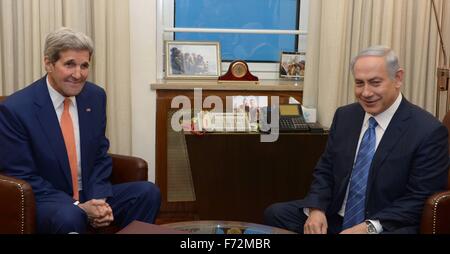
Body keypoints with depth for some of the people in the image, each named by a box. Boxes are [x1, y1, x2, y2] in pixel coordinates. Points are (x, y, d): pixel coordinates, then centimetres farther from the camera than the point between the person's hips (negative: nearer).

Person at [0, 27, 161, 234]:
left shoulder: (95, 96, 1)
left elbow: (100, 155, 8)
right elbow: (22, 177, -13)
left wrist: (99, 199, -10)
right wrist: (78, 207, -20)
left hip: (89, 195, 5)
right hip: (42, 201, -5)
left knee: (148, 193, -13)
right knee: (70, 217, -36)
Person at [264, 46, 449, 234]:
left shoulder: (429, 132, -12)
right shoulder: (344, 116, 5)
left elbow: (419, 199, -13)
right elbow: (325, 171, 9)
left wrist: (370, 227, -22)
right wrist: (316, 209, -10)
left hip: (386, 226, -6)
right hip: (334, 217, 6)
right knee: (275, 213, -11)